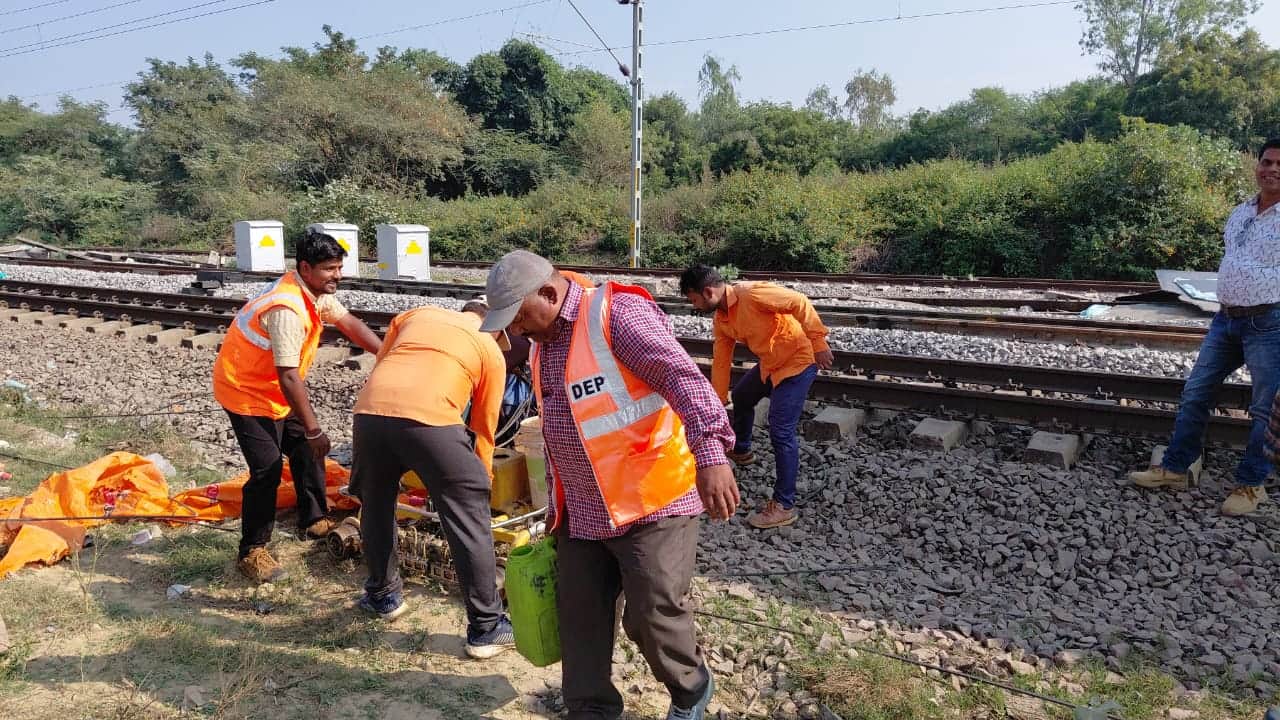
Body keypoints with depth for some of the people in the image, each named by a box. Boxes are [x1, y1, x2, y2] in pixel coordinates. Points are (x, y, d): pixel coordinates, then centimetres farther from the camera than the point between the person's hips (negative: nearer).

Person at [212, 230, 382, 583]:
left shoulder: (317, 292, -4)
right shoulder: (288, 310, -33)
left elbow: (349, 322, 7)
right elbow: (289, 377, -34)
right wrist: (314, 430, -30)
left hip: (276, 390, 10)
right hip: (246, 392, -9)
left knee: (307, 452, 14)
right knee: (267, 469, -11)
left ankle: (314, 520, 30)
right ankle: (252, 551, 3)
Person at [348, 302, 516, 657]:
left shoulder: (417, 314, 31)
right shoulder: (491, 351, 21)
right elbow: (484, 428, 24)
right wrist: (483, 478, 37)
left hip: (370, 410, 4)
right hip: (428, 419, -4)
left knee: (376, 507, 27)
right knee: (470, 523, 9)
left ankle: (383, 595, 44)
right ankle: (486, 627, 16)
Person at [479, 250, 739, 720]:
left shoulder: (618, 315, -15)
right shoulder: (542, 345, 12)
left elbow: (683, 378, -27)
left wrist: (709, 454, -41)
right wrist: (556, 507, 23)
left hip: (651, 504, -8)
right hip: (582, 513, 8)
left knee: (652, 614, -4)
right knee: (579, 617, 10)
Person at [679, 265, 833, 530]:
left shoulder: (751, 293, -26)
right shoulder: (720, 320, 1)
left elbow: (801, 303, -24)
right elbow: (721, 361, 9)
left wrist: (818, 343, -24)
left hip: (798, 359, -9)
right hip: (770, 362, 10)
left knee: (781, 430, -12)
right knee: (741, 396, 29)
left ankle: (784, 506, -3)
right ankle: (741, 451, 55)